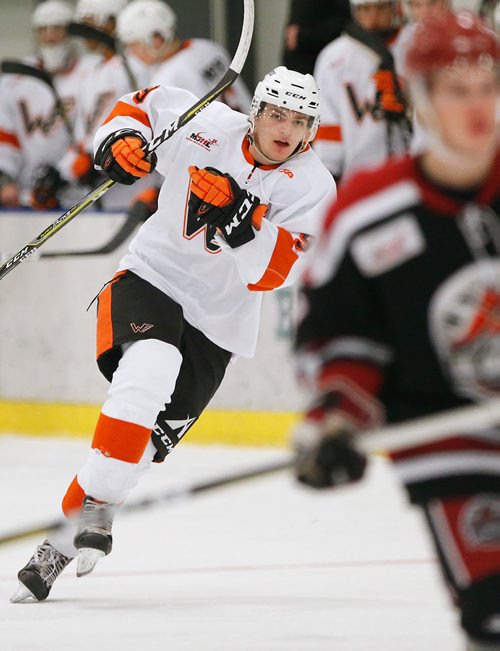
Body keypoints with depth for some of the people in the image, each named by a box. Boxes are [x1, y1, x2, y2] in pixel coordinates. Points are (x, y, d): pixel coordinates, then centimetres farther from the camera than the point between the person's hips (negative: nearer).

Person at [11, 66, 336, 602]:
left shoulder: (312, 187, -10)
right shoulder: (206, 125, -10)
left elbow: (270, 271, -21)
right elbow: (140, 106, 8)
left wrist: (235, 212, -35)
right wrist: (119, 142, -13)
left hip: (217, 319, 2)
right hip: (151, 276, -2)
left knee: (157, 430, -8)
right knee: (149, 373, -30)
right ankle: (90, 508, -28)